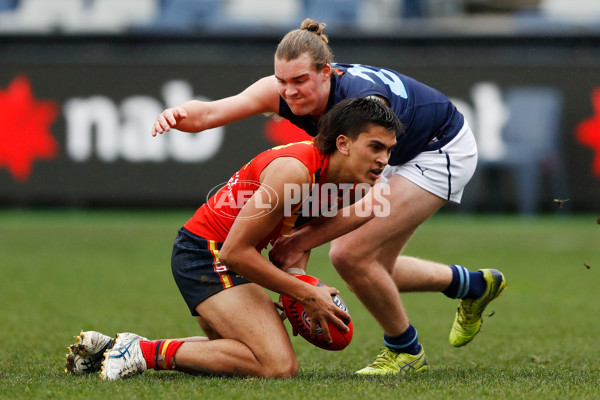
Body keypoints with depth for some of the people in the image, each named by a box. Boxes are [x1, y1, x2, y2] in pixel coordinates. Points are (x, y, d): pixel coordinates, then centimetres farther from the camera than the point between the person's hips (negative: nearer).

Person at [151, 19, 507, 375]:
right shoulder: (284, 91, -21)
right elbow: (207, 113, -28)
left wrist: (302, 242, -35)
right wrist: (179, 114, -51)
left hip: (444, 151, -8)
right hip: (402, 156, 8)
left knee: (351, 254, -18)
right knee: (372, 271, 13)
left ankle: (405, 349, 5)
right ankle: (475, 285, 35)